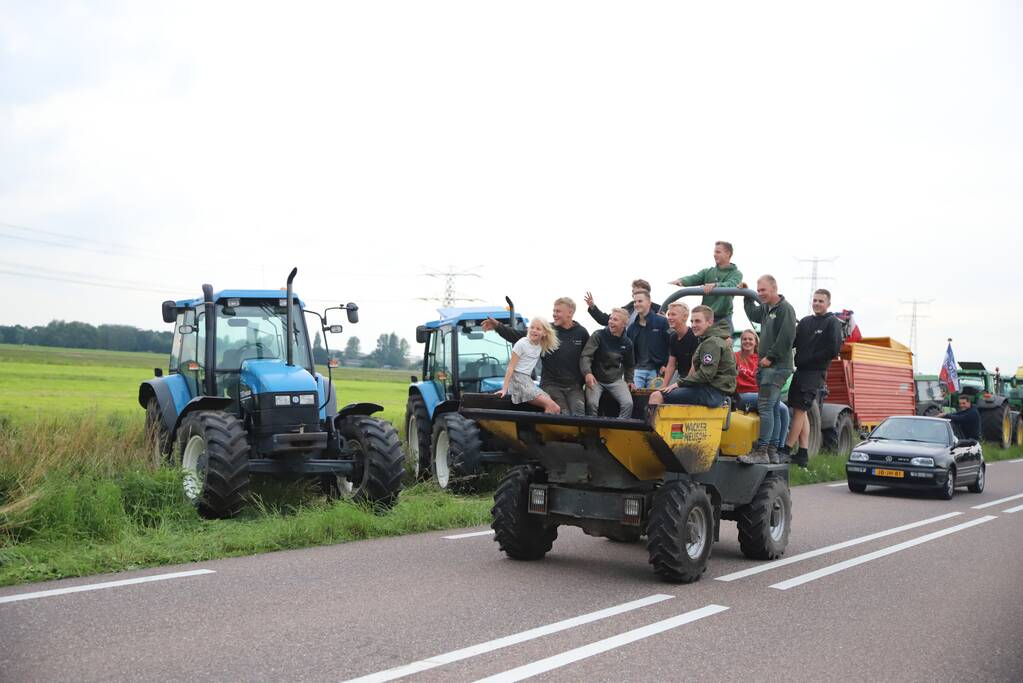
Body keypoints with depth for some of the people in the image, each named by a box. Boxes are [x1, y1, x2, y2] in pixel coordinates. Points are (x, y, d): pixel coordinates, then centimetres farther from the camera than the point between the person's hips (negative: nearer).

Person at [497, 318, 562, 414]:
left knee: (556, 408, -8)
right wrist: (505, 389, -12)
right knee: (550, 405, -21)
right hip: (518, 378, -7)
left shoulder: (541, 346, 12)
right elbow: (511, 367, -8)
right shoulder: (522, 344, -6)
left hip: (528, 380, 7)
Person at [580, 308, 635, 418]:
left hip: (616, 380, 3)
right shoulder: (598, 335, -10)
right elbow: (585, 356, -19)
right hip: (596, 379, -3)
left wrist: (629, 380, 16)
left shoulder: (627, 343, 4)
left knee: (628, 403, -18)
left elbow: (630, 364, 22)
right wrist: (587, 373, -35)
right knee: (592, 403, -26)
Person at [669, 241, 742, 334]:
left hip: (723, 318, -4)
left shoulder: (736, 273, 2)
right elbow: (693, 278, -3)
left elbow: (731, 285, -20)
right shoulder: (708, 272, 14)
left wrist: (715, 285, -41)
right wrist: (681, 280, -27)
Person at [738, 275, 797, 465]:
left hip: (777, 367, -10)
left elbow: (786, 337, -19)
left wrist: (770, 357, -17)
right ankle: (773, 451, 15)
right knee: (771, 408, 10)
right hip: (766, 366, 10)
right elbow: (753, 314, 42)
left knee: (765, 406, -16)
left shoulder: (785, 308, -8)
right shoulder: (766, 309, 19)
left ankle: (760, 451, -20)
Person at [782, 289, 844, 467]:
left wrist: (808, 359, -10)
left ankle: (787, 449, -9)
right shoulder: (805, 322, 17)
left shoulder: (832, 323, -2)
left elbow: (833, 350, -11)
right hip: (800, 371, 7)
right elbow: (793, 342, 11)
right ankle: (803, 454, 12)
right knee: (801, 412, 7)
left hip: (815, 373, -7)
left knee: (799, 409, -11)